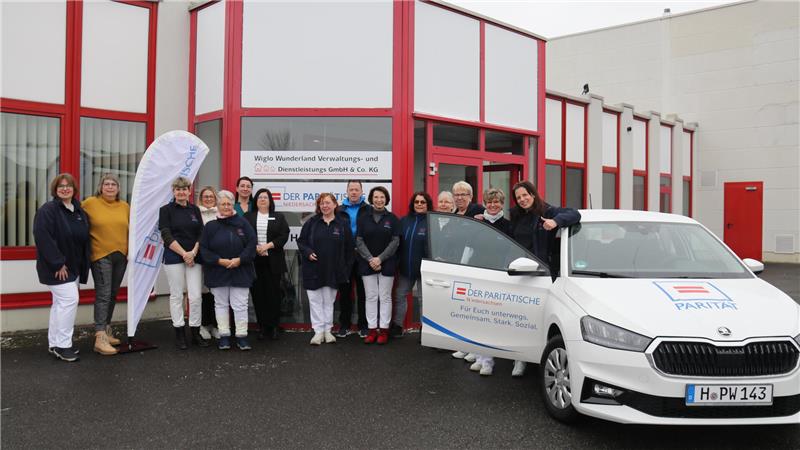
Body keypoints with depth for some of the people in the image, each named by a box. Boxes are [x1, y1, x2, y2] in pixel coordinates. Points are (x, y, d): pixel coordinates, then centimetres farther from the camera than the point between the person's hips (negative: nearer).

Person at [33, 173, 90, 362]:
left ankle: (54, 344, 21)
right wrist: (58, 263, -22)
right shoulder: (47, 210, -12)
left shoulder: (79, 211, 12)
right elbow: (43, 238, -21)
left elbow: (84, 238, 17)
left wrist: (84, 264, 9)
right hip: (57, 267, -8)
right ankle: (63, 345, -4)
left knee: (61, 303, 12)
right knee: (69, 299, -13)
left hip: (73, 267, 8)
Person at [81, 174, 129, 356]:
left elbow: (130, 231, 17)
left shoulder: (125, 207, 9)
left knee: (113, 294, 14)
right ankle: (100, 338, -11)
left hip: (121, 256, 5)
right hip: (101, 256, -5)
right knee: (103, 295, -11)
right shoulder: (90, 203, -4)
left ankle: (106, 330, 27)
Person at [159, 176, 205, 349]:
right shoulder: (166, 210, 1)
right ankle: (179, 334, 12)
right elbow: (167, 236, -7)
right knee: (176, 295, 3)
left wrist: (193, 253, -7)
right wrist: (184, 254, -12)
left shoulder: (195, 210, 11)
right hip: (173, 257, -2)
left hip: (193, 257, 3)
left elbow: (201, 234, 7)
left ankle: (196, 333, 9)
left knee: (196, 296, -1)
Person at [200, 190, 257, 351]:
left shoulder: (242, 223, 1)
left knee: (240, 304, 0)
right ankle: (224, 337, 17)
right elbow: (204, 249, -2)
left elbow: (251, 244, -3)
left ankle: (241, 336, 7)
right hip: (218, 272, 1)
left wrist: (240, 259, -14)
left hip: (240, 270, -1)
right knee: (221, 304, 9)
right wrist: (220, 261, -13)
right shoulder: (210, 226, 3)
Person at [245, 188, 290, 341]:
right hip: (255, 261, 1)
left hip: (273, 262, 0)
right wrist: (255, 248, -12)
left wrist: (268, 245, -12)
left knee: (274, 293, -2)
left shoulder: (279, 217, 10)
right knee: (257, 293, 1)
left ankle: (273, 326, 7)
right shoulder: (248, 217, 11)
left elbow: (284, 236, -1)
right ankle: (262, 326, 10)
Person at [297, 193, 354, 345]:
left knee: (329, 301, 10)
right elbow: (301, 241, 6)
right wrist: (308, 253, -13)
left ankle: (327, 330, 20)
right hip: (313, 269, 0)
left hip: (333, 270, 0)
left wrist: (347, 269, 0)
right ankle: (318, 331, 10)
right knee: (315, 300, 3)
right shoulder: (311, 222, 2)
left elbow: (349, 247, 3)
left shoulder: (343, 223, 1)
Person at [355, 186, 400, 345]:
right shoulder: (363, 218, 5)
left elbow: (395, 241, -4)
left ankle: (384, 330, 9)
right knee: (371, 297, 4)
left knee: (385, 296, 2)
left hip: (386, 264, -1)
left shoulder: (392, 218, 2)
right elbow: (359, 241, 0)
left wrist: (380, 258, -12)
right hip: (367, 263, 1)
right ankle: (372, 330, 10)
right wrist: (370, 259, -12)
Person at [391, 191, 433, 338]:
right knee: (400, 295, 12)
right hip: (405, 267, 5)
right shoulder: (404, 221, 7)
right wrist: (396, 262, 3)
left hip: (423, 268, -5)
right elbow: (397, 243, 9)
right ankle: (397, 326, 24)